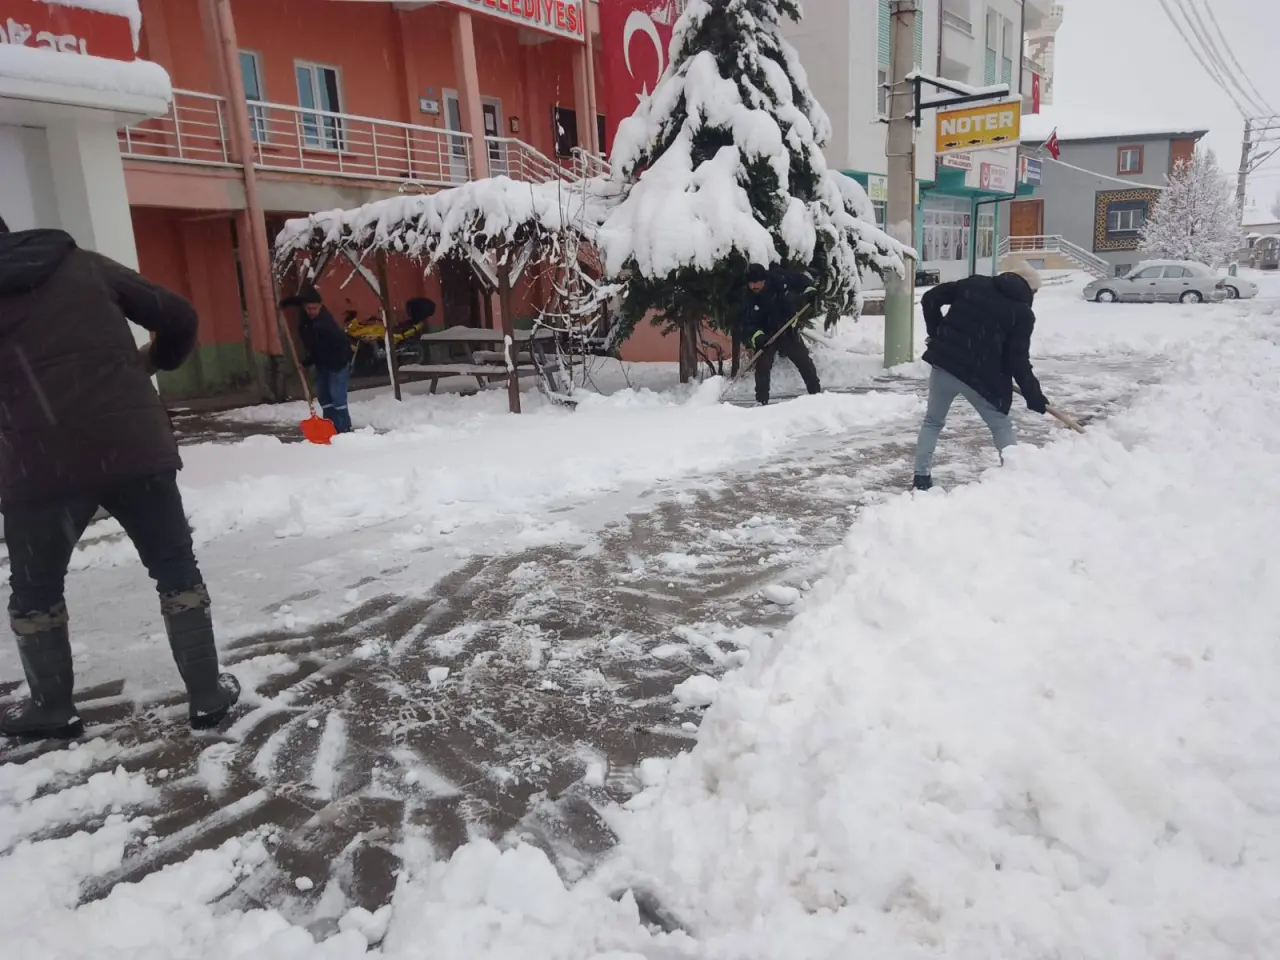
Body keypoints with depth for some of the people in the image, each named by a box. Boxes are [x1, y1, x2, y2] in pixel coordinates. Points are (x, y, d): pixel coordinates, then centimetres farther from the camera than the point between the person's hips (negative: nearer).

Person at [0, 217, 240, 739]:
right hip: (134, 447, 1)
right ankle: (207, 695, 18)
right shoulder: (84, 266, 12)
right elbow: (178, 317, 10)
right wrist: (154, 361, 28)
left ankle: (53, 708, 32)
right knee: (176, 569, 14)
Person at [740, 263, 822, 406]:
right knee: (762, 366, -13)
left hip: (788, 331, 2)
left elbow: (801, 280, -1)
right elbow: (748, 324, -21)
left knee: (804, 361, 11)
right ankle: (761, 400, -3)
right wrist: (757, 336, -36)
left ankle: (816, 391, 29)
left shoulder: (779, 279, -19)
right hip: (765, 336, -2)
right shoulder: (749, 298, -20)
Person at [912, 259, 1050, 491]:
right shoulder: (1023, 313, 1)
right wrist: (1034, 395, 3)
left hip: (944, 363, 2)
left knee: (933, 421, 18)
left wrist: (936, 335, 16)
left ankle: (921, 476, 16)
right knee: (1001, 426, 16)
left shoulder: (974, 284, 10)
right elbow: (1018, 360, -5)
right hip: (981, 376, -2)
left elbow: (930, 298, 8)